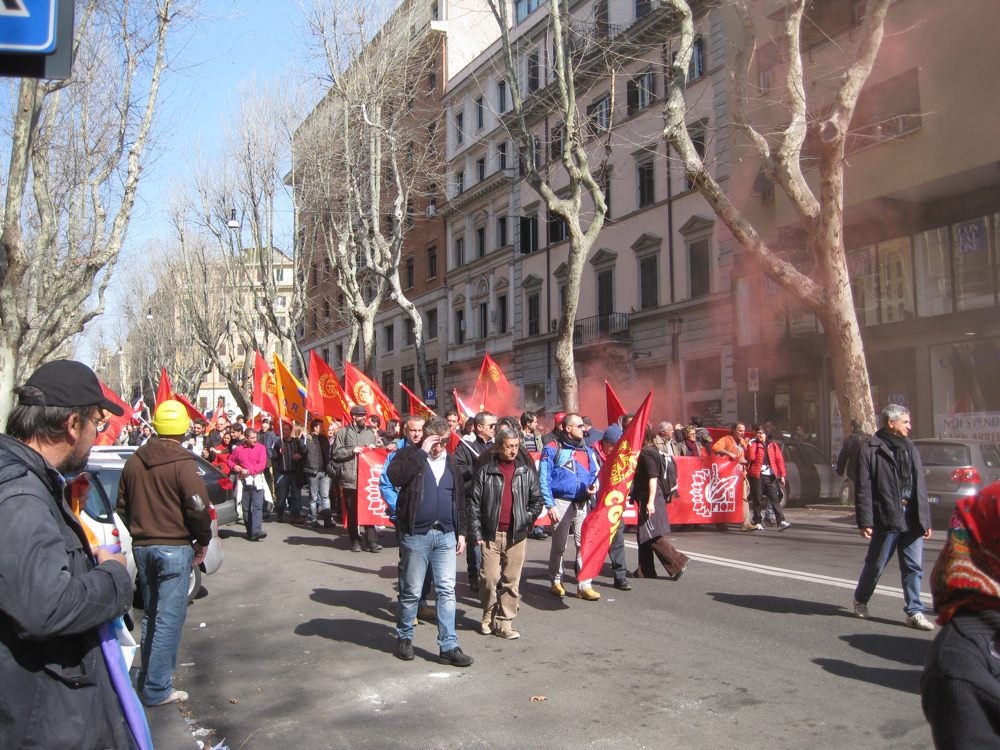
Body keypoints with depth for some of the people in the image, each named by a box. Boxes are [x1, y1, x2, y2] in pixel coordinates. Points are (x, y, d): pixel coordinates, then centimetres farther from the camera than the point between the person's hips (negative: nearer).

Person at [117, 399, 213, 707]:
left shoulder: (133, 462, 7)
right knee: (169, 618, -1)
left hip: (141, 546, 7)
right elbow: (198, 508, -17)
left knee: (151, 614, 20)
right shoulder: (183, 464, -14)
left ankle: (146, 679, 29)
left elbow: (122, 506, 14)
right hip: (174, 547, -7)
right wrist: (203, 542, -2)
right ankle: (157, 689, 1)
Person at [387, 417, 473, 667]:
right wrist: (422, 452, -19)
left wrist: (461, 532, 13)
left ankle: (448, 646, 7)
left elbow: (460, 499, 19)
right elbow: (395, 476, -23)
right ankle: (405, 638, 25)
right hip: (416, 534, -4)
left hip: (446, 535, 4)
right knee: (411, 592, 6)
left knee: (447, 590, 2)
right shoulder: (409, 455, -1)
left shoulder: (451, 462, 14)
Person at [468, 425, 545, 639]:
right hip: (491, 535, -1)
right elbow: (474, 505, 2)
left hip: (516, 535, 2)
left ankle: (504, 623, 12)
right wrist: (475, 533, -3)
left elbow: (537, 500, 14)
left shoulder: (527, 471, 8)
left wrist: (527, 519, 1)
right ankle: (489, 616, 19)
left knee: (512, 580, 3)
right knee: (489, 577, -3)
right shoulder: (485, 472, 2)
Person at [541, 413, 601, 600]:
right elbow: (544, 479, -4)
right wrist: (550, 504, -10)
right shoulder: (552, 449, -2)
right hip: (561, 503, -3)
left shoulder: (587, 451, 12)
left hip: (583, 504, 3)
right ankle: (556, 582, 22)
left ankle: (584, 585, 0)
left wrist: (594, 486, -6)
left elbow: (595, 474, 17)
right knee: (558, 545, 8)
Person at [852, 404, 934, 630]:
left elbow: (920, 486, 15)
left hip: (912, 518, 5)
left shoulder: (910, 449, 14)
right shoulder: (870, 450, -6)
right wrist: (865, 521, -14)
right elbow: (863, 489, -9)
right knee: (875, 565, 7)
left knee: (914, 567, 4)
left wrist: (925, 519, 10)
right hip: (886, 517, -5)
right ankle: (860, 600, 28)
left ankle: (914, 612, 12)